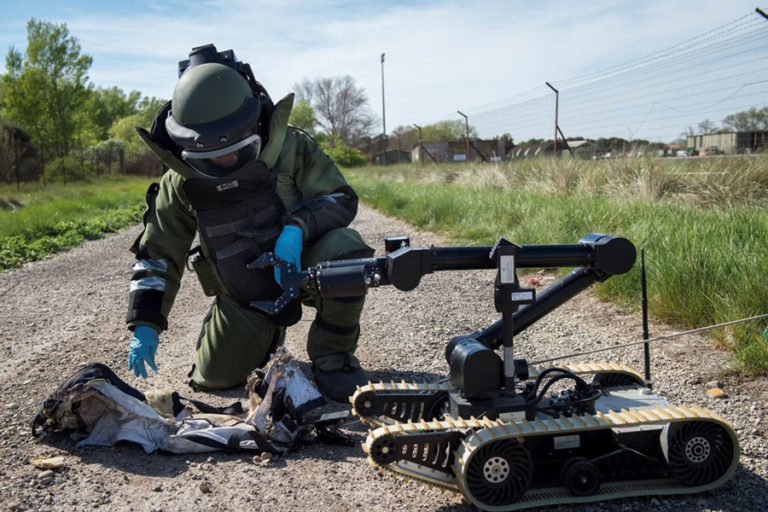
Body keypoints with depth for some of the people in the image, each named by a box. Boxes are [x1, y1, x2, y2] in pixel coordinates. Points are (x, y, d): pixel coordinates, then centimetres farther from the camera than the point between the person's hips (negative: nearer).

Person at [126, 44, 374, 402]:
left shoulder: (290, 147, -16)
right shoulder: (181, 181, -10)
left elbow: (341, 198, -13)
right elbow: (158, 254, -2)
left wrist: (296, 228, -33)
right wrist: (145, 325, -9)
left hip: (301, 264, -2)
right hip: (242, 299, 3)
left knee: (345, 249, -35)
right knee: (212, 380, 3)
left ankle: (332, 356, -12)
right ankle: (266, 337, 37)